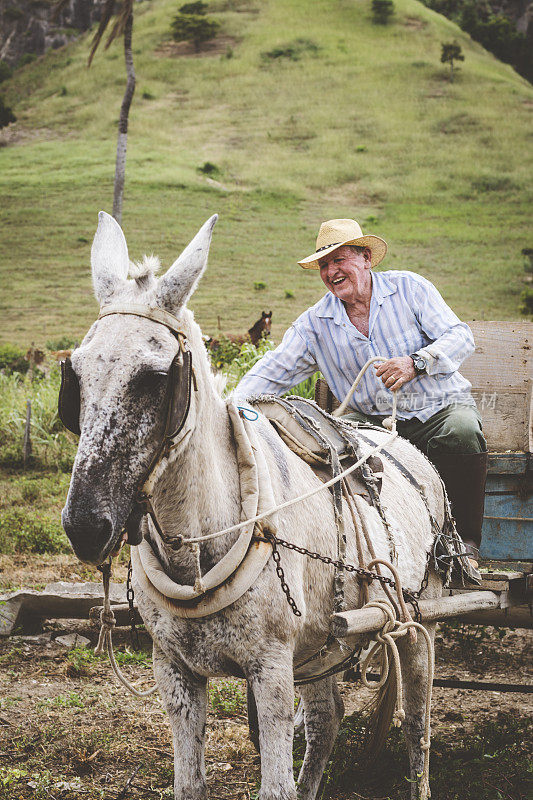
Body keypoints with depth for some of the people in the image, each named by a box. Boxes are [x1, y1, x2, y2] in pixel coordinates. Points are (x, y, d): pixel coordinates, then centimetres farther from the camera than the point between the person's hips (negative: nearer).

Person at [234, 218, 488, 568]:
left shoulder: (409, 287, -1)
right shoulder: (315, 323, 5)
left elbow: (460, 336, -8)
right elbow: (273, 371, 2)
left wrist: (415, 362, -27)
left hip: (441, 406, -2)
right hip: (373, 419, 2)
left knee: (461, 431, -35)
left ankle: (464, 541, -18)